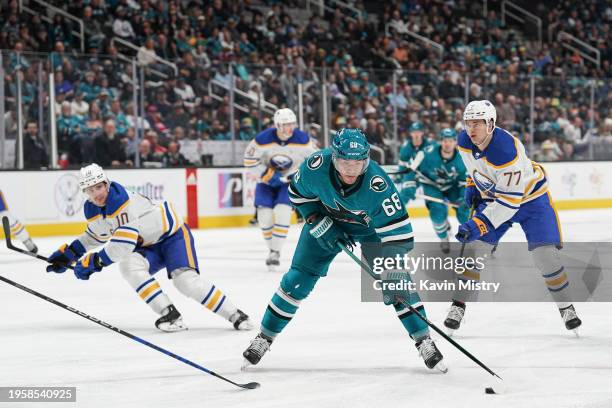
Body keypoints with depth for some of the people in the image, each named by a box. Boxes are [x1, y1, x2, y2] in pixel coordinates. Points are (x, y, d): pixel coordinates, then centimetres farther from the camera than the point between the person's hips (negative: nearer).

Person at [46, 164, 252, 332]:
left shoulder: (123, 201, -31)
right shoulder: (92, 210, -3)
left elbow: (123, 243, -36)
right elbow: (96, 234, 19)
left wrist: (95, 261, -30)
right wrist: (67, 253, 14)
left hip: (172, 233, -7)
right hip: (148, 246, 8)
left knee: (186, 280, -26)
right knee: (128, 265, -24)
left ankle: (235, 315, -15)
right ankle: (170, 315, -23)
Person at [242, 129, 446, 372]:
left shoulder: (377, 185, -40)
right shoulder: (316, 167, -33)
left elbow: (399, 231, -36)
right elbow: (298, 192, -10)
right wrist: (319, 224, -19)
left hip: (372, 226, -2)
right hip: (327, 220, 2)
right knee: (298, 280, -1)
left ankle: (423, 341, -2)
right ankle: (264, 338, 13)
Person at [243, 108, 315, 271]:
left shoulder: (302, 140, -18)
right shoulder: (263, 140, -24)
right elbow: (250, 160, -17)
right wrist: (269, 175, -21)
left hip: (289, 181, 0)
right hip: (266, 180, 0)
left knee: (282, 213, -18)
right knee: (265, 215, -7)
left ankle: (275, 252, -8)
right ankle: (272, 248, 17)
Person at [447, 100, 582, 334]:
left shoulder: (507, 150, -37)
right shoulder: (464, 141, -14)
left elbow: (509, 200, -35)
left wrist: (479, 225, -39)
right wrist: (471, 186, 7)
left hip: (529, 195, -6)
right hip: (492, 196, 6)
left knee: (544, 253, -15)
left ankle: (566, 307, 3)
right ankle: (459, 305, 2)